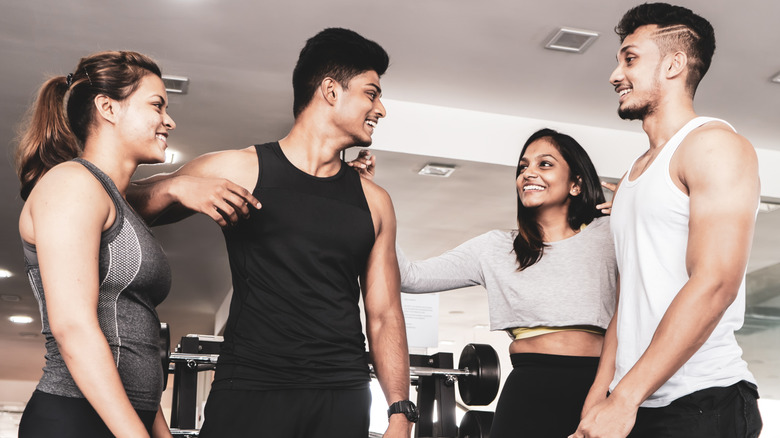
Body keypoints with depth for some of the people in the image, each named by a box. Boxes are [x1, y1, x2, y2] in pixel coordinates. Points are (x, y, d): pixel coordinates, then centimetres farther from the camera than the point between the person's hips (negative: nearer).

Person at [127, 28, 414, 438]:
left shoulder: (374, 202, 11)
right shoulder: (238, 169, 2)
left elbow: (384, 315, 10)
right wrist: (177, 187, -17)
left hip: (343, 402, 3)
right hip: (249, 393, -2)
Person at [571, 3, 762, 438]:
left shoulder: (713, 144, -7)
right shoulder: (637, 173, 19)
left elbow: (714, 284, -18)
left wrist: (623, 400, -20)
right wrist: (596, 402, 8)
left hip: (701, 403, -7)